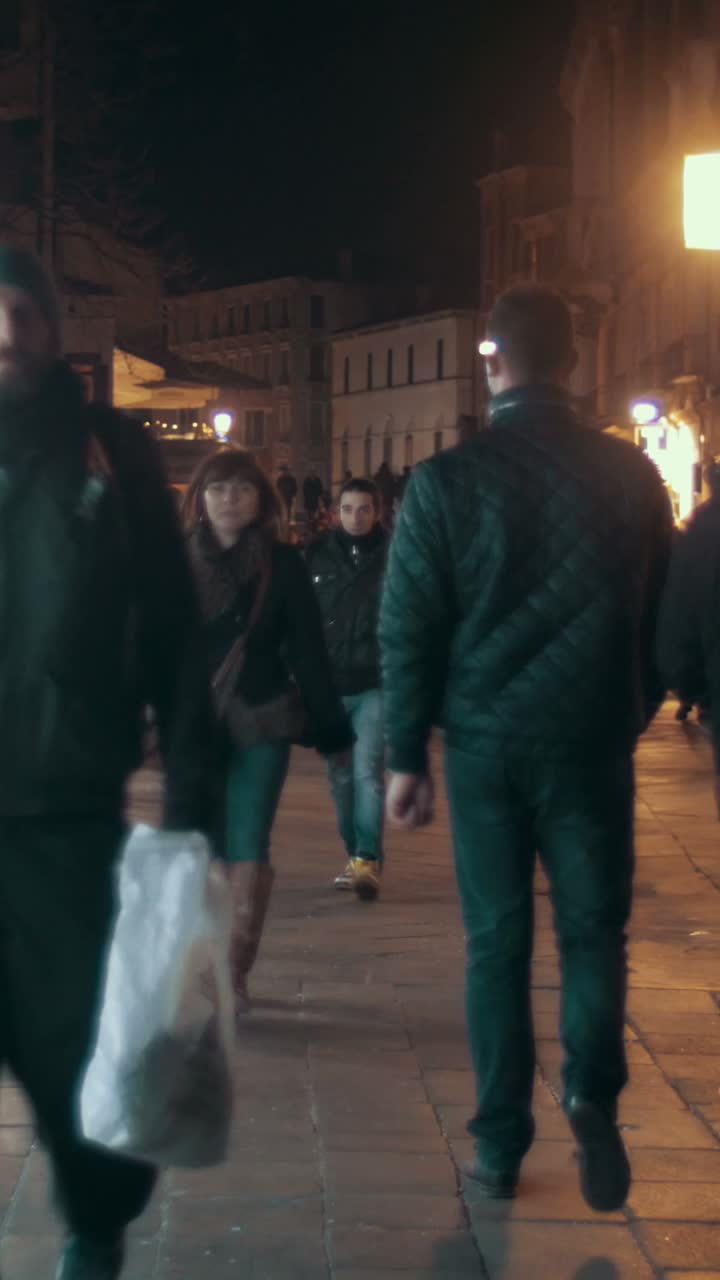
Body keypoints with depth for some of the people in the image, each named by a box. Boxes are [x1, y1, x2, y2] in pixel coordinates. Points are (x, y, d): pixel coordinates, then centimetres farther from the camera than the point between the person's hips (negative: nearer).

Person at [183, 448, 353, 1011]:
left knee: (247, 849, 0)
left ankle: (234, 973, 5)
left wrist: (331, 729, -1)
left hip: (262, 725, -1)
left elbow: (308, 651, 0)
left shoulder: (284, 564, 0)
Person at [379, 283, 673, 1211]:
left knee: (496, 942, 10)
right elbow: (659, 611, 2)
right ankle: (592, 1090, -9)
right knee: (594, 928, 13)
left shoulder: (446, 481, -7)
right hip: (594, 743, 0)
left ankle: (499, 1145, 13)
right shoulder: (628, 474, -3)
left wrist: (407, 757, 3)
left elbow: (408, 631, -5)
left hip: (487, 745, 0)